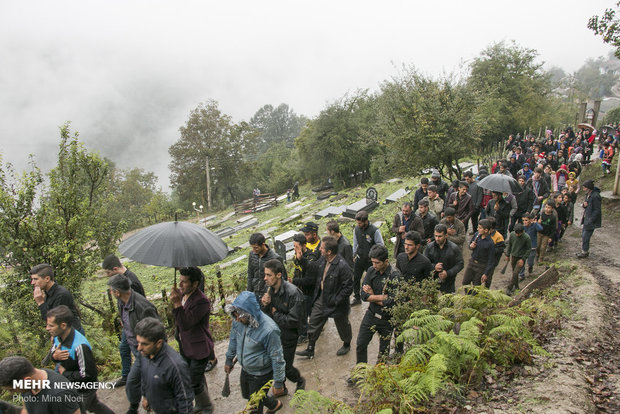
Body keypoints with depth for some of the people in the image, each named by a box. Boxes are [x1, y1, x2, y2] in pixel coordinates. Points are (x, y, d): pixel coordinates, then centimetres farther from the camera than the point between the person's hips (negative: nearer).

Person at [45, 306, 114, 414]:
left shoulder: (79, 346, -38)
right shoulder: (57, 337, -14)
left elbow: (88, 374, -31)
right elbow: (52, 351, 5)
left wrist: (64, 373, -21)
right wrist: (54, 356, -19)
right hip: (70, 386, 8)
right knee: (93, 405, 30)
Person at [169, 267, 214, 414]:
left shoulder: (202, 302, -29)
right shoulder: (183, 294, -3)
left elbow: (186, 324, -33)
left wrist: (177, 304, -40)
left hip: (199, 349, -8)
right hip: (185, 347, 8)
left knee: (194, 383, 2)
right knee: (197, 378, 25)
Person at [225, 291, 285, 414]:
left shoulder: (269, 330, -36)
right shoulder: (238, 321, -17)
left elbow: (277, 358, -25)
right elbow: (233, 340, 5)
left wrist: (278, 383, -16)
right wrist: (229, 360, 15)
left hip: (261, 375, -7)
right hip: (245, 370, 7)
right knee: (246, 395, 28)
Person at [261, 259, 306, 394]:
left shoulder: (293, 293, -27)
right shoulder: (270, 289, -6)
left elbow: (294, 321, -27)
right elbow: (265, 314, 6)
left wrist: (275, 313, -17)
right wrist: (265, 305, -17)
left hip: (288, 336, -6)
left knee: (285, 367, 7)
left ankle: (300, 380, 39)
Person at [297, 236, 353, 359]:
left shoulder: (342, 266, -29)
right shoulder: (322, 260, -7)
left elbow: (348, 287, -24)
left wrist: (336, 301, -23)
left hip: (336, 303, -6)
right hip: (321, 298, 7)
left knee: (342, 325, 19)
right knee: (313, 323, 15)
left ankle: (346, 345, 47)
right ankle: (310, 350, 32)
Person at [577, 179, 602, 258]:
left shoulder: (595, 196, -21)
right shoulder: (588, 194, 8)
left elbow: (597, 210, -20)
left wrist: (590, 221, -21)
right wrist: (584, 205, -6)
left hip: (591, 220, -9)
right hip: (586, 218, 9)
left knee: (585, 237, -4)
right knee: (583, 235, 17)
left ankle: (585, 252, 10)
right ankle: (584, 251, 29)